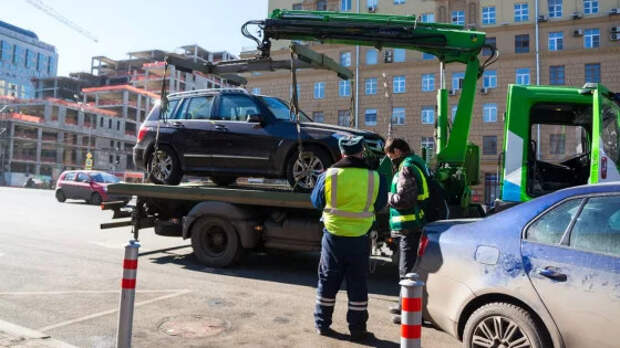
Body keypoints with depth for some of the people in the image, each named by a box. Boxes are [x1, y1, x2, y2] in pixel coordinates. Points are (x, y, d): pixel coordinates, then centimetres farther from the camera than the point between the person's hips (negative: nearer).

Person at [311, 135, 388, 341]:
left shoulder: (328, 175, -8)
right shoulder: (374, 178, -8)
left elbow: (316, 202, 6)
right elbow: (380, 205, 8)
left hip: (333, 237, 0)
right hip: (359, 239, 0)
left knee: (327, 281, 14)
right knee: (358, 284, 12)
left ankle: (322, 324, 24)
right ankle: (357, 329, 20)